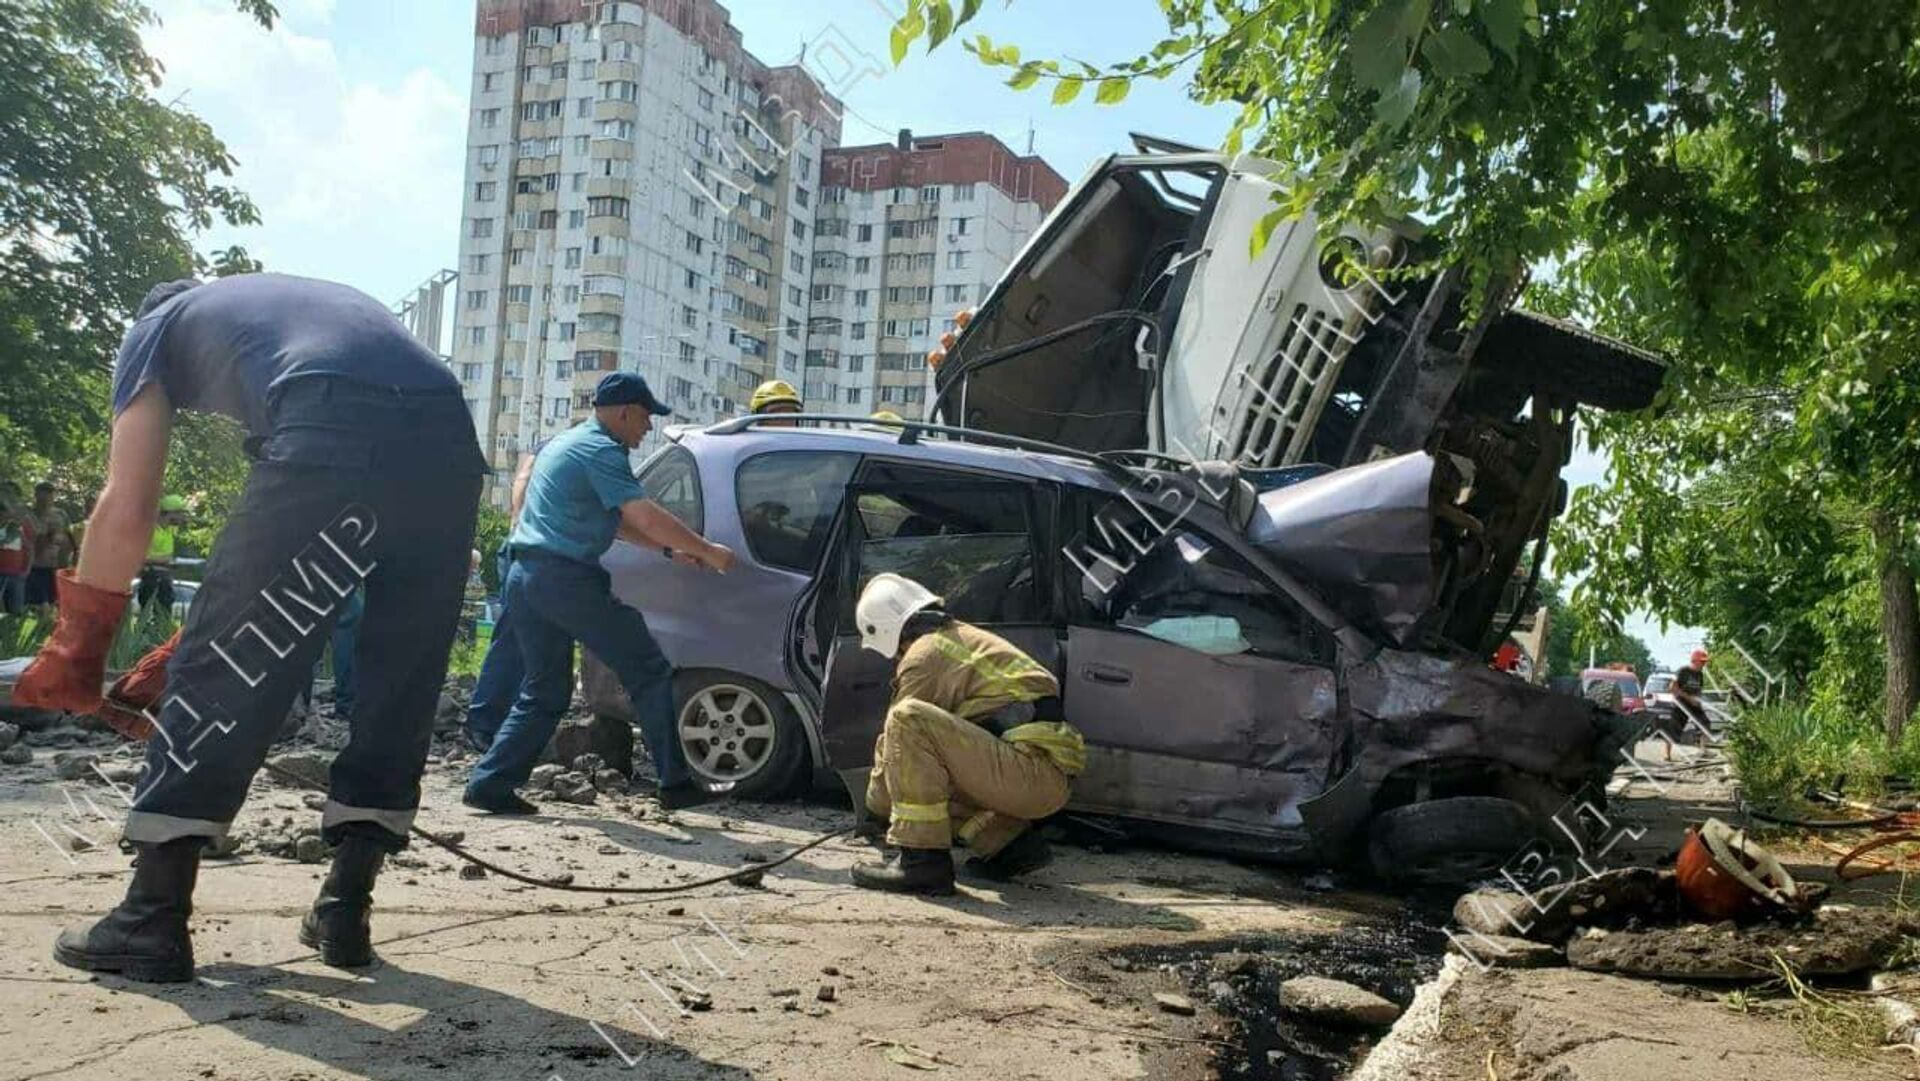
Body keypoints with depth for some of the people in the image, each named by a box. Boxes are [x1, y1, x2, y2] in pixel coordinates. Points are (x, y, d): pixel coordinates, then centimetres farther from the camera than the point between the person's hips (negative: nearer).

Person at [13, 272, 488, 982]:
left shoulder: (159, 325, 28)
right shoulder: (316, 307, 43)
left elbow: (126, 512, 15)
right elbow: (281, 544, 38)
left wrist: (74, 650, 26)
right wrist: (187, 655, 40)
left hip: (336, 444, -6)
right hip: (451, 448, 6)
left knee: (220, 675, 7)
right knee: (400, 692, 17)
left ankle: (153, 922, 14)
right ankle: (344, 912, 23)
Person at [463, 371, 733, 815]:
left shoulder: (567, 442, 24)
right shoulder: (600, 450, -8)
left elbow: (617, 520, 27)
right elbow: (646, 516, -16)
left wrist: (671, 549, 21)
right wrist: (707, 552, -8)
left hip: (526, 575, 10)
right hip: (566, 577, -10)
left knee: (543, 691, 17)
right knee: (649, 672, -2)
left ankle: (489, 783, 12)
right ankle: (675, 782, 0)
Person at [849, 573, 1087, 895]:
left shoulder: (925, 654, -5)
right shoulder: (963, 637, 25)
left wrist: (876, 800, 20)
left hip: (1034, 770, -10)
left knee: (909, 719, -18)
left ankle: (921, 858, -18)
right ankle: (1010, 842, 12)